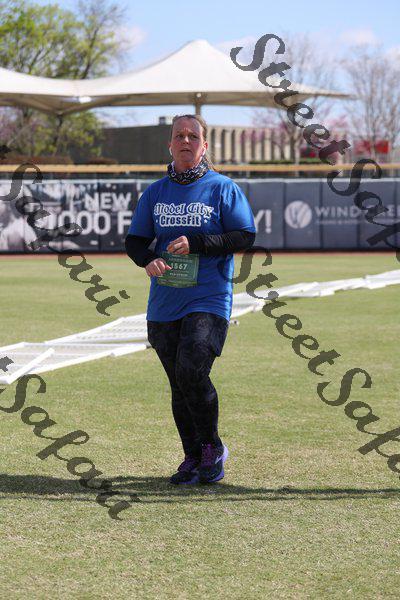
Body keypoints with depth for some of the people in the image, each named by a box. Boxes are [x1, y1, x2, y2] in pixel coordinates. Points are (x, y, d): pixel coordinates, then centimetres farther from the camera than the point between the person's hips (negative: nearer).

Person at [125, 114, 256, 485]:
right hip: (164, 303, 4)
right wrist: (148, 260, -10)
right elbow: (134, 240, 13)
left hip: (209, 300, -4)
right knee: (178, 384, 7)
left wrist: (195, 242, -16)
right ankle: (193, 458, 19)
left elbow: (245, 237, -6)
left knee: (192, 373, -20)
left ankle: (212, 448, 0)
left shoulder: (223, 188, 0)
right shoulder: (155, 192, 12)